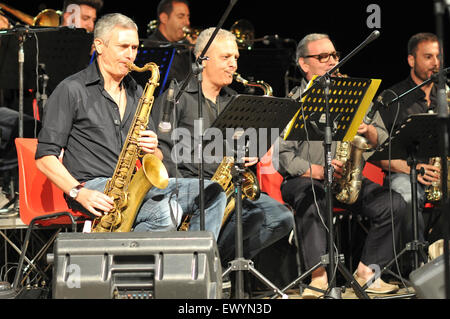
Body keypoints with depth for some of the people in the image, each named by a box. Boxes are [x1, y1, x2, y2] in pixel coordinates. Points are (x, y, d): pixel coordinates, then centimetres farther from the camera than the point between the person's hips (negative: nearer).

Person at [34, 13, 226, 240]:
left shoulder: (135, 92, 19)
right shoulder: (72, 90, -2)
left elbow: (157, 159, 22)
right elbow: (45, 157, -7)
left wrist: (152, 150, -3)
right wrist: (79, 192, -21)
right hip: (93, 185, -7)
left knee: (213, 194, -10)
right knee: (166, 212, -32)